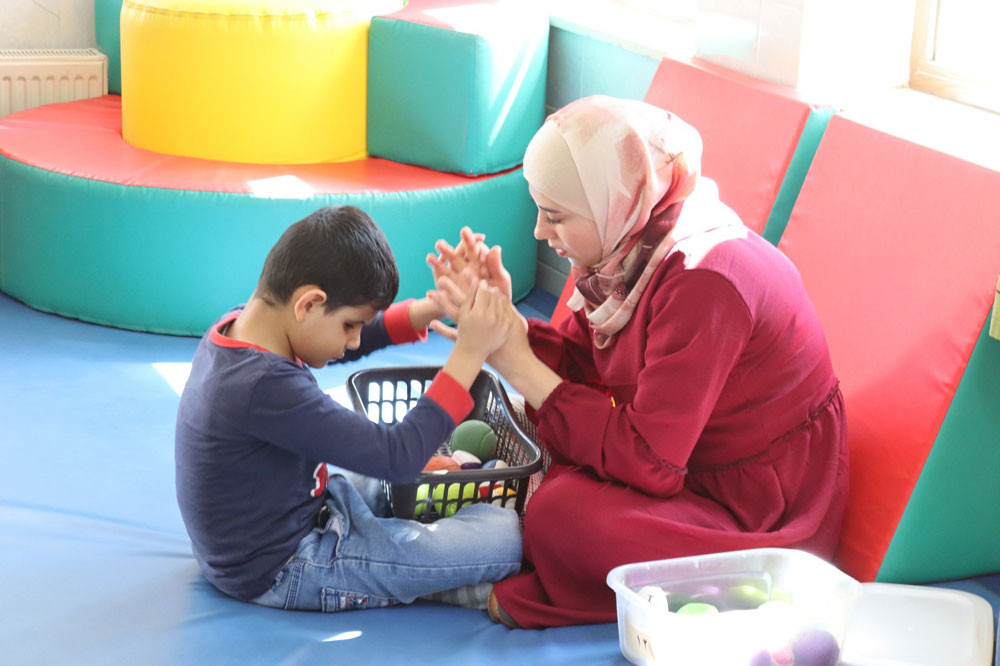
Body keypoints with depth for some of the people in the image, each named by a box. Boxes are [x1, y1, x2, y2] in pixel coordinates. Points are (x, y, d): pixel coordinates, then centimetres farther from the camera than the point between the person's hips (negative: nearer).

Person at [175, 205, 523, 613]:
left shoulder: (236, 327, -5)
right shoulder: (265, 388, -34)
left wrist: (431, 309, -2)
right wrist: (469, 353, -28)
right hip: (280, 572, -10)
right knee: (505, 536, -15)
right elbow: (398, 456, -31)